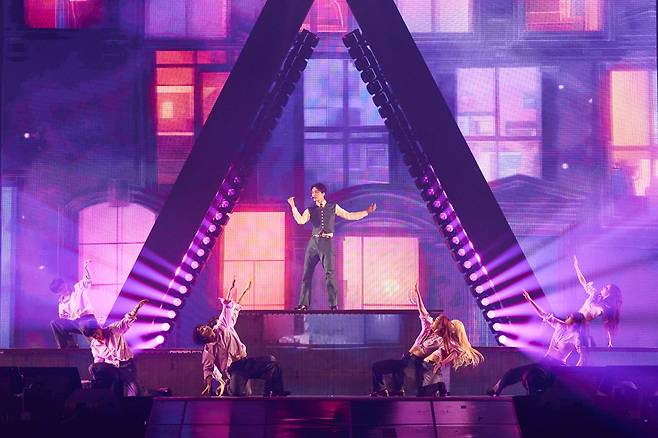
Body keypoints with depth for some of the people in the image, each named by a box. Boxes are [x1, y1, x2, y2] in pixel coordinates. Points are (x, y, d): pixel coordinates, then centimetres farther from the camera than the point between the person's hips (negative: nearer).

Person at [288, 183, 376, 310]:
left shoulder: (333, 207, 10)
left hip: (327, 242, -2)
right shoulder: (310, 210, 9)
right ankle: (304, 303, 7)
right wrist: (293, 207, -15)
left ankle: (333, 304, -7)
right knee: (307, 273, 2)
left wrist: (367, 212, 8)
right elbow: (301, 220, -8)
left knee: (330, 272, -11)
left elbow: (349, 216, 11)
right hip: (313, 242, 2)